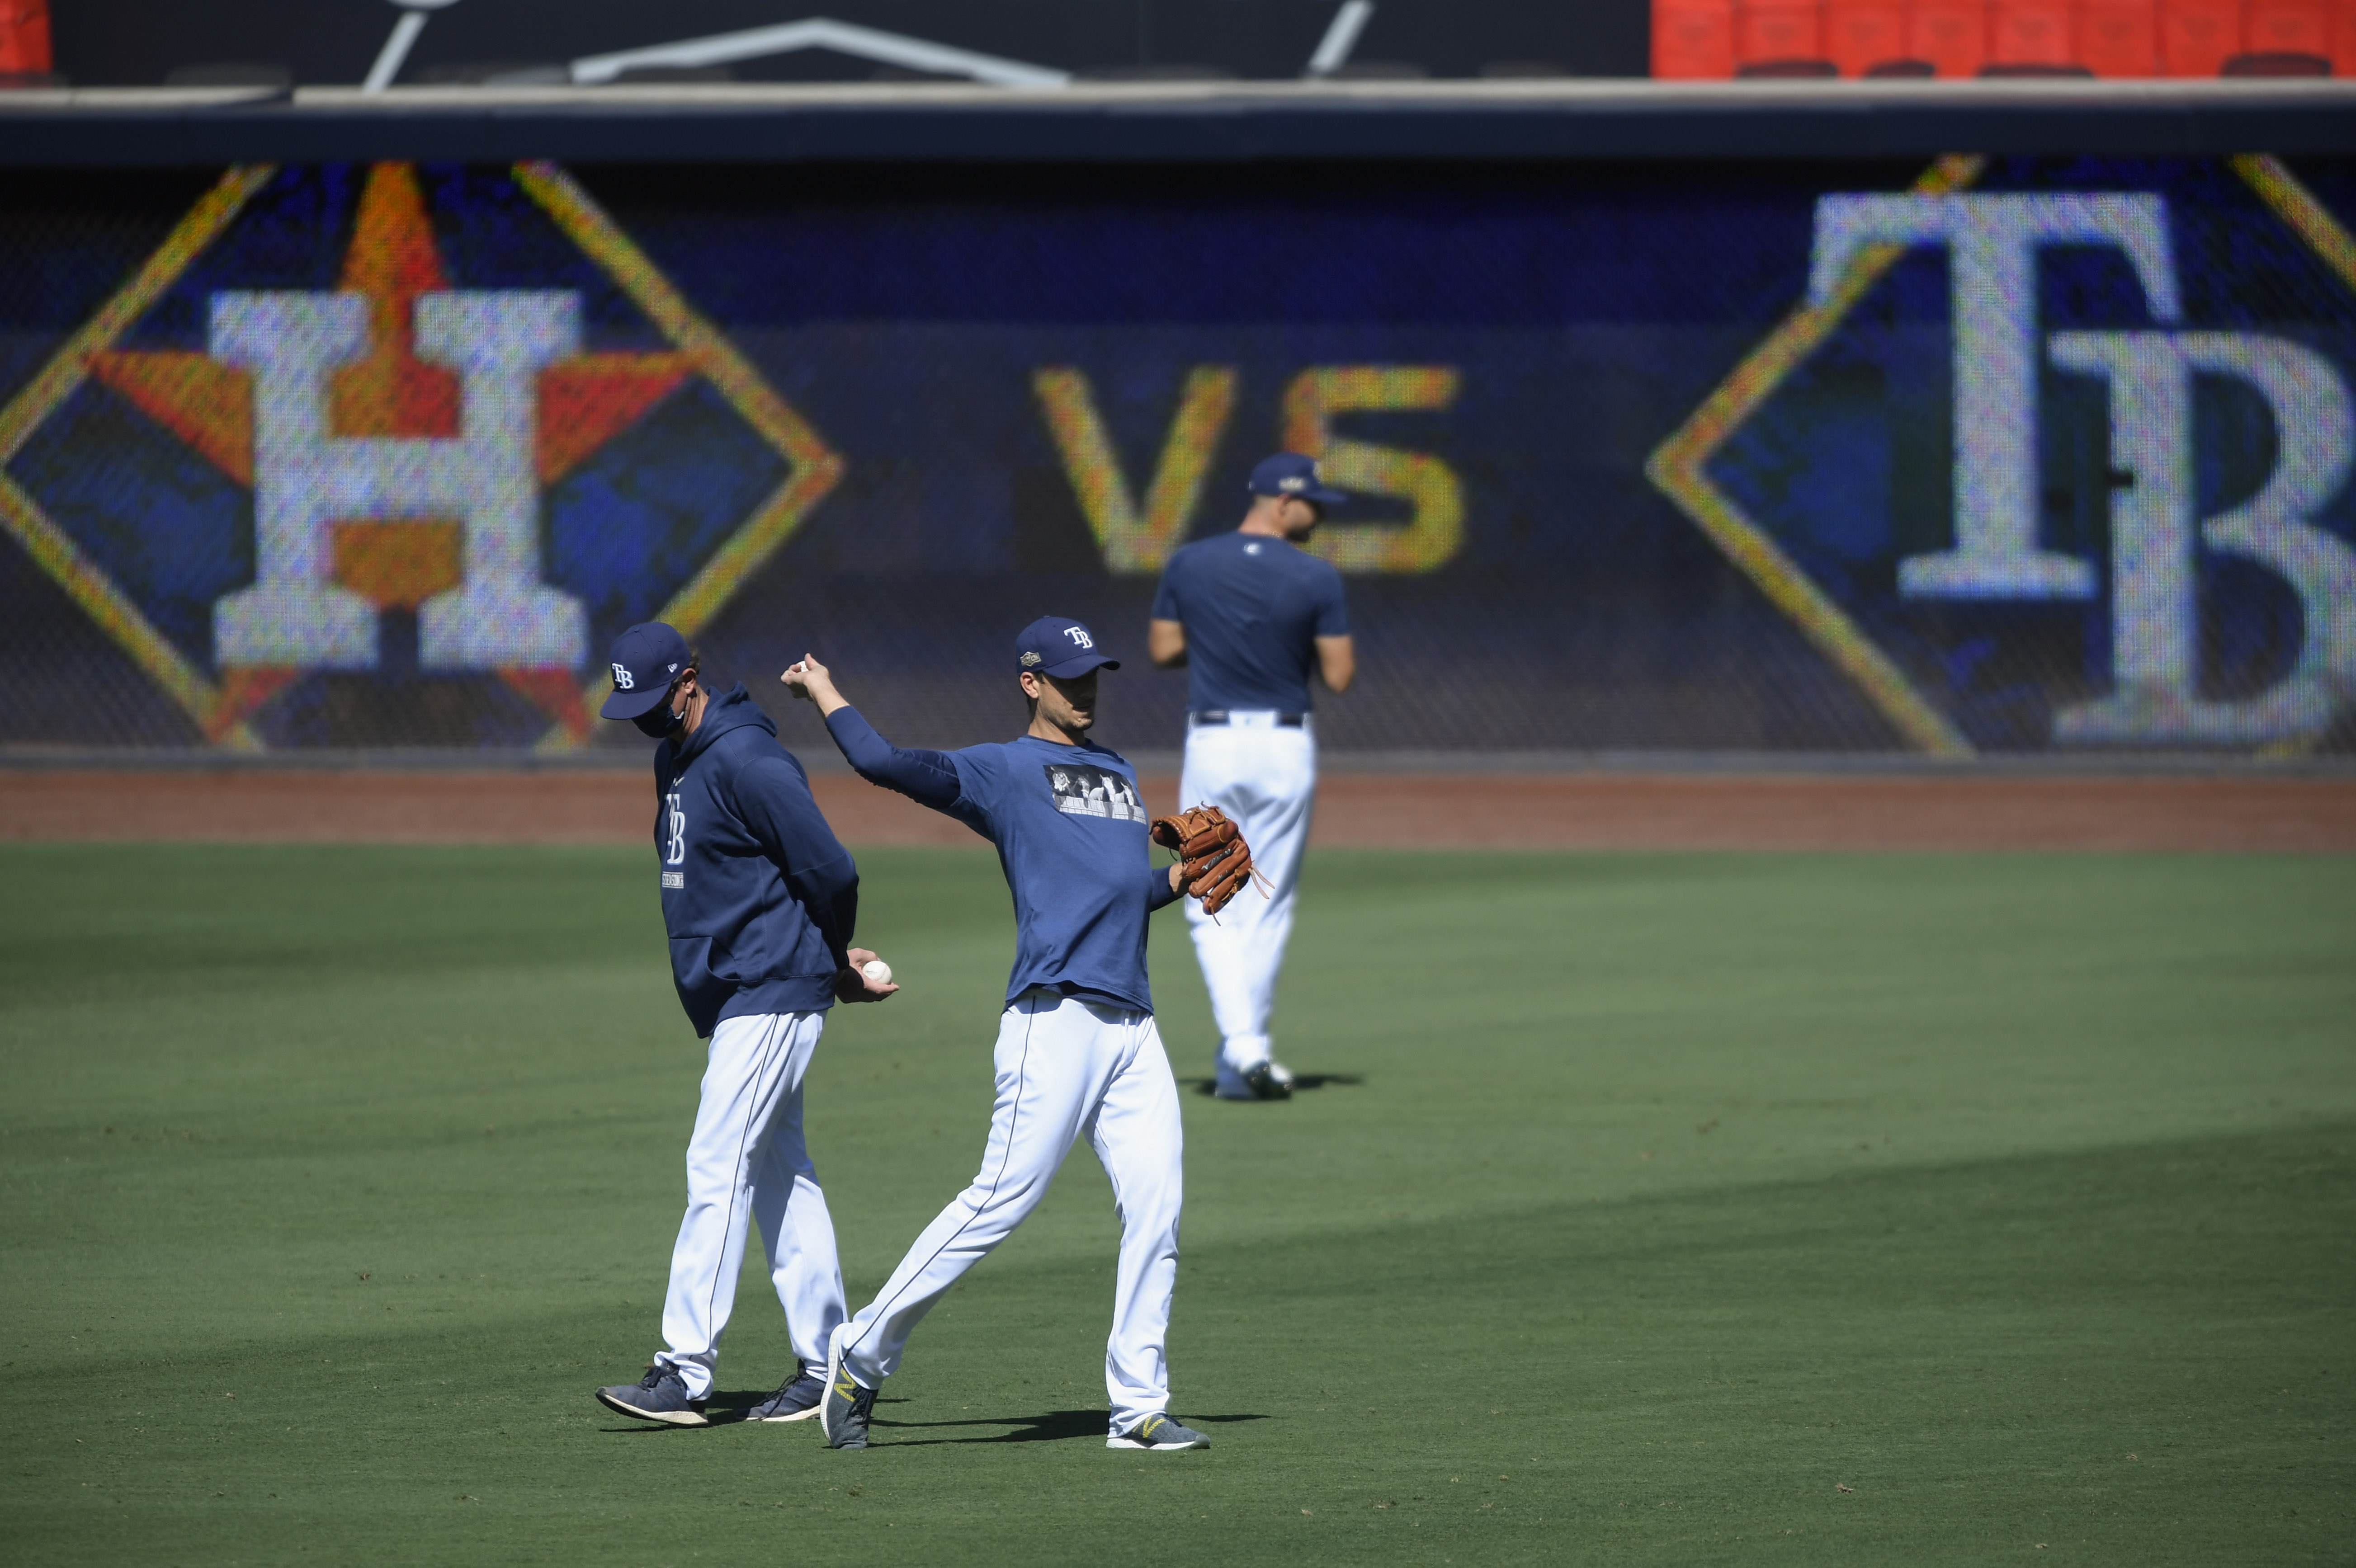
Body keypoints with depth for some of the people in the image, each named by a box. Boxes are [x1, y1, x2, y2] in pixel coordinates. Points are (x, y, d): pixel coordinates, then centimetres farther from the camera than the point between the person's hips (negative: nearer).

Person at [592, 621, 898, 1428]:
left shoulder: (745, 761, -18)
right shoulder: (674, 760, 14)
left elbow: (831, 871, -20)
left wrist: (833, 965, -2)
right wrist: (836, 968, 12)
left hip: (773, 993, -10)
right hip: (732, 996, 10)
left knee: (718, 1166, -13)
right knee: (778, 1172, 12)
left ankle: (685, 1373, -17)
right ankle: (824, 1367, 16)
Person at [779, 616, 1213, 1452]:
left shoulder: (1119, 773, 26)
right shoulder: (1002, 770, 3)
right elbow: (886, 764, -8)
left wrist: (1179, 881, 11)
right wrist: (825, 695, 4)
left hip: (1133, 1027, 7)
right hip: (1054, 1016, -7)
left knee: (1155, 1211, -1)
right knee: (1002, 1199, -11)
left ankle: (1139, 1407, 4)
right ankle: (862, 1356, -1)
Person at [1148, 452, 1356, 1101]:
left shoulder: (1189, 565, -2)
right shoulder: (1316, 579, -9)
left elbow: (1163, 651, 4)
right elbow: (1339, 676, -6)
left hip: (1212, 746, 1)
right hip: (1286, 748, -1)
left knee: (1212, 907, 6)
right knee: (1267, 907, 10)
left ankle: (1240, 1040, -14)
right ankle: (1244, 1063, 12)